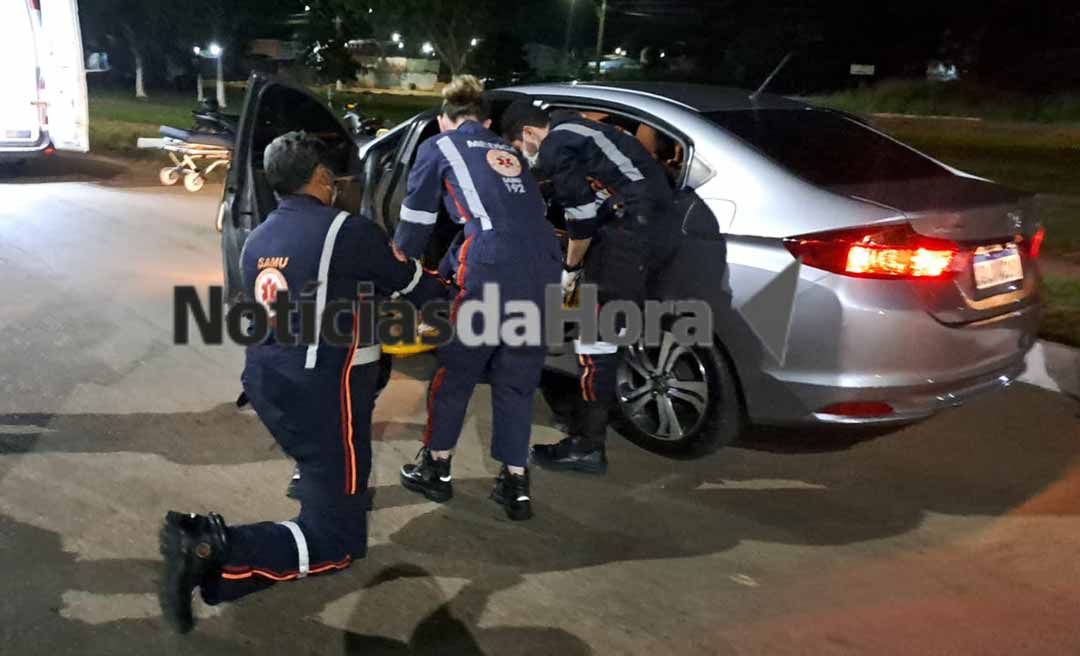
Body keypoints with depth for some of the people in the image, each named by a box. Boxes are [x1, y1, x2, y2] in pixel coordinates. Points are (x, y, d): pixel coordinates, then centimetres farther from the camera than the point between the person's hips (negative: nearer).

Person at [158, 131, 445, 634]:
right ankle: (215, 554, -17)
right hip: (319, 394, -8)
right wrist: (447, 294, 26)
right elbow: (411, 286, 4)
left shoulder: (256, 241, 11)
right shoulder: (349, 230, -10)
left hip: (264, 383, 8)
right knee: (337, 540, 2)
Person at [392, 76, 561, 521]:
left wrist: (402, 256, 43)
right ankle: (515, 484, 19)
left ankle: (435, 468, 27)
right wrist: (451, 267, 47)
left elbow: (416, 222, 21)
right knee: (517, 380, 16)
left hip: (492, 267, -5)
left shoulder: (438, 148, 16)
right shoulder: (507, 151, 30)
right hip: (545, 266, 5)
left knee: (456, 370, 15)